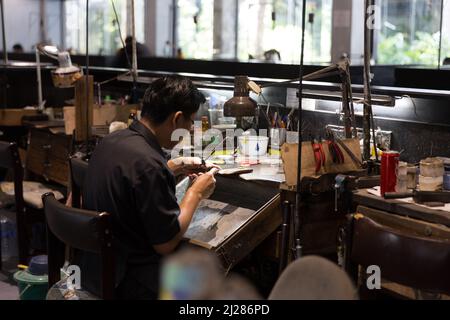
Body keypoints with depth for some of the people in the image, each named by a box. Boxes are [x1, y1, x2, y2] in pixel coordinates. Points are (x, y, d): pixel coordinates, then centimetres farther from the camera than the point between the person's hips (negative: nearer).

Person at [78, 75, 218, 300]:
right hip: (125, 280, -9)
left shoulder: (112, 140, -1)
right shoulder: (148, 163, -29)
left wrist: (175, 167, 14)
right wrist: (197, 192, -9)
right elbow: (166, 244, -21)